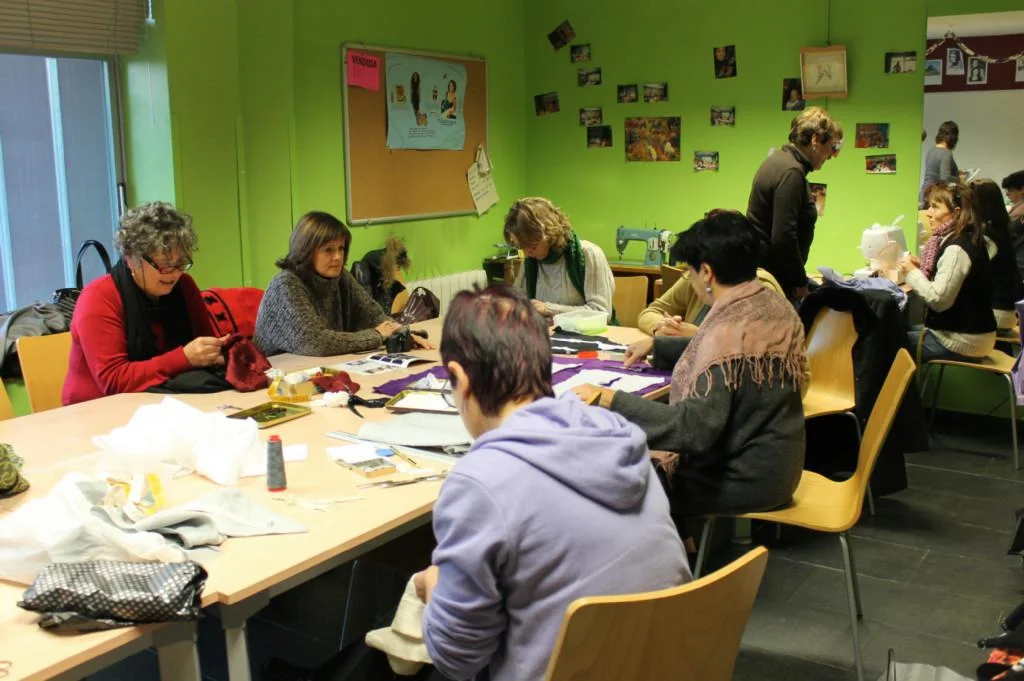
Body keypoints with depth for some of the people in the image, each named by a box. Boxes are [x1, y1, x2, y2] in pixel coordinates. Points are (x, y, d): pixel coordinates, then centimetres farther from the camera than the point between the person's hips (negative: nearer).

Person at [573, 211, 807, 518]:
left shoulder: (729, 329, -28)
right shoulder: (776, 305, 0)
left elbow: (695, 428, -32)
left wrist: (608, 400, -32)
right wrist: (657, 344, 22)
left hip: (744, 480, -9)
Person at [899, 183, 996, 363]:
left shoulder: (956, 249, -22)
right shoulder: (966, 241, 8)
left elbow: (939, 299, -26)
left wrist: (913, 272, -14)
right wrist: (922, 267, 4)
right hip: (967, 330, 10)